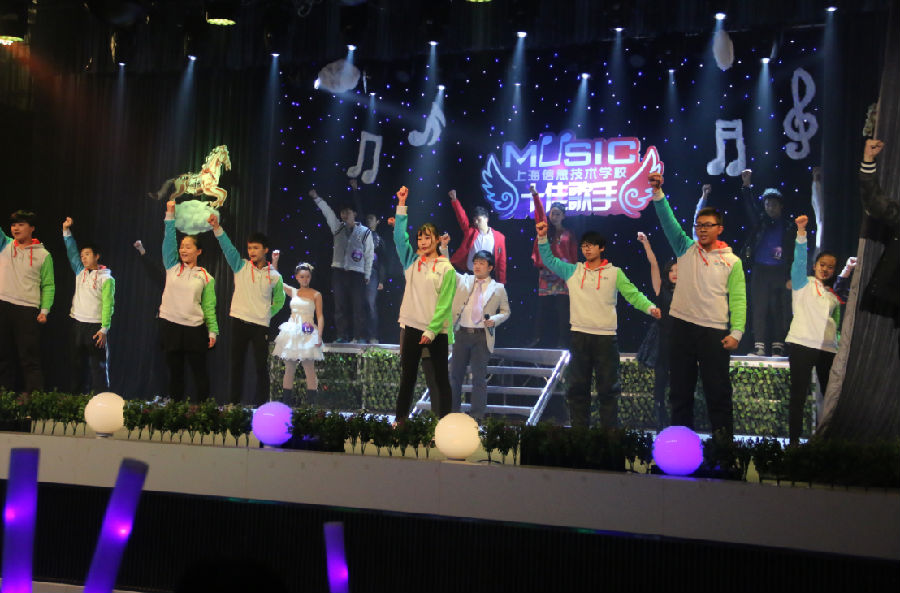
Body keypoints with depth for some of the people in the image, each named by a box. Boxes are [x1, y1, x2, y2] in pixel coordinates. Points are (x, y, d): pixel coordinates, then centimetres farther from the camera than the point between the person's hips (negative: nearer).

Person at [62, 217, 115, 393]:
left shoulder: (106, 278, -4)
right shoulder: (80, 272, 13)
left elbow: (108, 305, -10)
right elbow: (72, 252, 15)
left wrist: (104, 329, -16)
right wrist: (66, 230, 7)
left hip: (96, 326, -6)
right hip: (78, 324, 6)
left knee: (98, 365, -6)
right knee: (77, 363, 8)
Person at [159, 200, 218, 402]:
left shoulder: (205, 277, 5)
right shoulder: (172, 268, 9)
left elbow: (209, 306, 4)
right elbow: (168, 240, 2)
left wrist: (212, 331, -2)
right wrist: (170, 213, -4)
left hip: (194, 329, -2)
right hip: (170, 325, 2)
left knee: (200, 372, 0)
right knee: (175, 372, 7)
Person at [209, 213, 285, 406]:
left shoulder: (274, 276, 4)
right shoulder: (241, 266, 4)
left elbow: (279, 301, 16)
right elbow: (228, 248, -9)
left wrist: (266, 314, 5)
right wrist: (217, 228, -22)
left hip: (260, 325, -1)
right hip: (239, 322, 1)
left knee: (261, 366, -1)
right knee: (236, 363, 4)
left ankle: (260, 404, 5)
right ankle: (234, 402, 11)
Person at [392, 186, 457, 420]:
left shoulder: (446, 269, -4)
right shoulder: (412, 261, 9)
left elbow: (444, 304, -9)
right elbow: (400, 237, 2)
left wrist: (432, 330, -16)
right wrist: (401, 205, -2)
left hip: (437, 331, -4)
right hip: (411, 326, 4)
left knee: (441, 378, 3)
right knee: (407, 377, 7)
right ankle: (400, 421, 12)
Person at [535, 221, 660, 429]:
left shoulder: (614, 273, 5)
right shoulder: (572, 271, 10)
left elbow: (632, 294, 0)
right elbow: (549, 260, 9)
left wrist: (650, 307, -16)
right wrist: (542, 237, -4)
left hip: (605, 337, -2)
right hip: (579, 335, 2)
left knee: (608, 387, 0)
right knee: (578, 386, 7)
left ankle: (609, 433, 6)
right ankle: (579, 431, 15)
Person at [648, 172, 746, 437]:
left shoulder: (732, 261, 5)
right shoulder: (686, 249, 11)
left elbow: (738, 300, 1)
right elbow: (668, 221, 0)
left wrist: (736, 332, -9)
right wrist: (657, 193, -13)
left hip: (715, 331, -3)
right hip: (682, 326, 3)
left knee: (718, 391, -2)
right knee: (679, 389, 7)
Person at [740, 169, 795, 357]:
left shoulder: (788, 228, 8)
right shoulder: (760, 222, 11)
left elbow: (794, 253, 5)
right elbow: (750, 206, 0)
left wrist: (791, 277, -2)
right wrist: (746, 186, -15)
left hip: (780, 272, -1)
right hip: (760, 270, 1)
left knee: (779, 310, 0)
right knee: (759, 308, -2)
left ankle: (778, 347, 3)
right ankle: (759, 346, -1)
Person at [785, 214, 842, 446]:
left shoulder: (834, 295, 20)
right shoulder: (804, 283, 6)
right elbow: (799, 260, -11)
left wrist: (839, 350, 14)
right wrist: (801, 233, -24)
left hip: (828, 349, 5)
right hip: (802, 345, -5)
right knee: (798, 396, -6)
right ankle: (794, 442, -5)